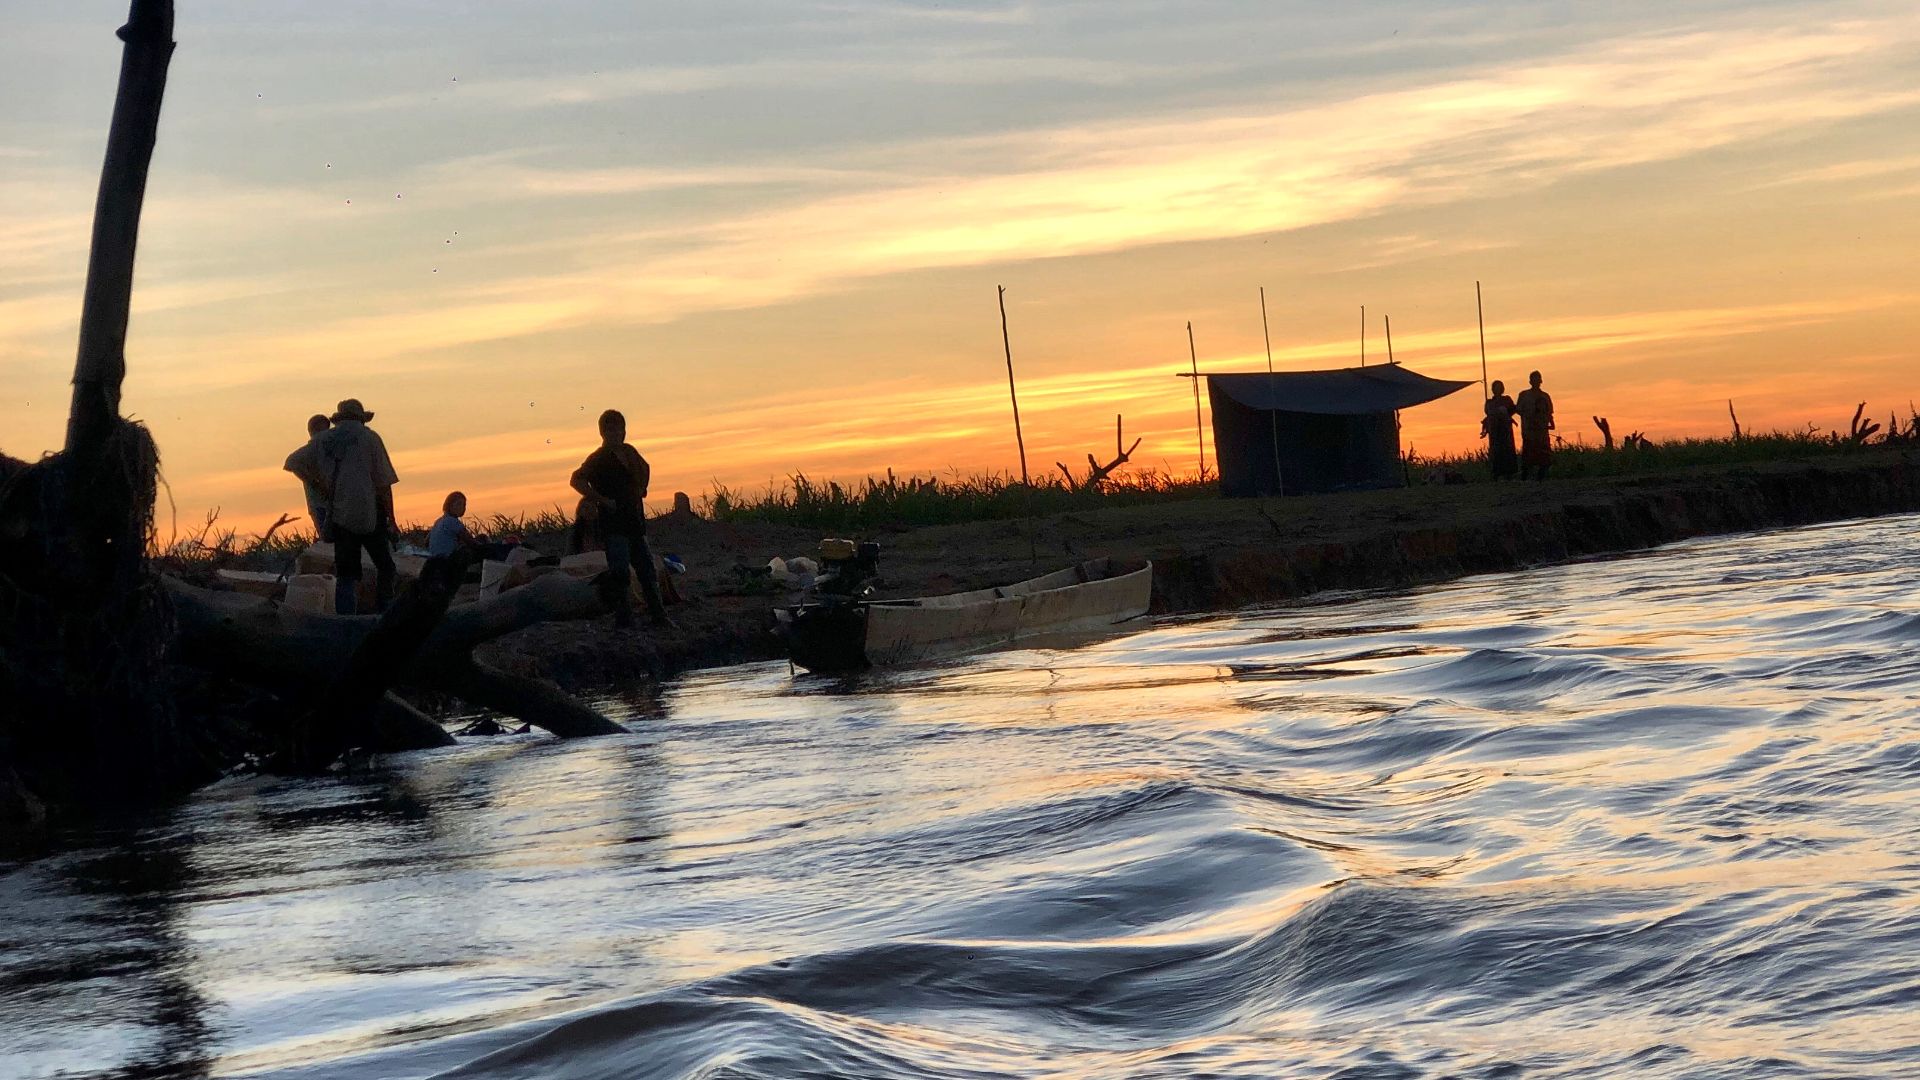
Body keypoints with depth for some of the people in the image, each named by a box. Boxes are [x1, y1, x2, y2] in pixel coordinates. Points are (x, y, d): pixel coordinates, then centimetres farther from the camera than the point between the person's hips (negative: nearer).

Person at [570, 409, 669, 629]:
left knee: (648, 571, 11)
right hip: (614, 525, -7)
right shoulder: (598, 459, -10)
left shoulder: (629, 452, 11)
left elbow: (645, 469, 32)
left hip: (635, 522, 7)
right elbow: (577, 480, -23)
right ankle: (623, 620, -5)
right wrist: (603, 501, -21)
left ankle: (659, 617, 18)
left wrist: (641, 490, 17)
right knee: (620, 574, -9)